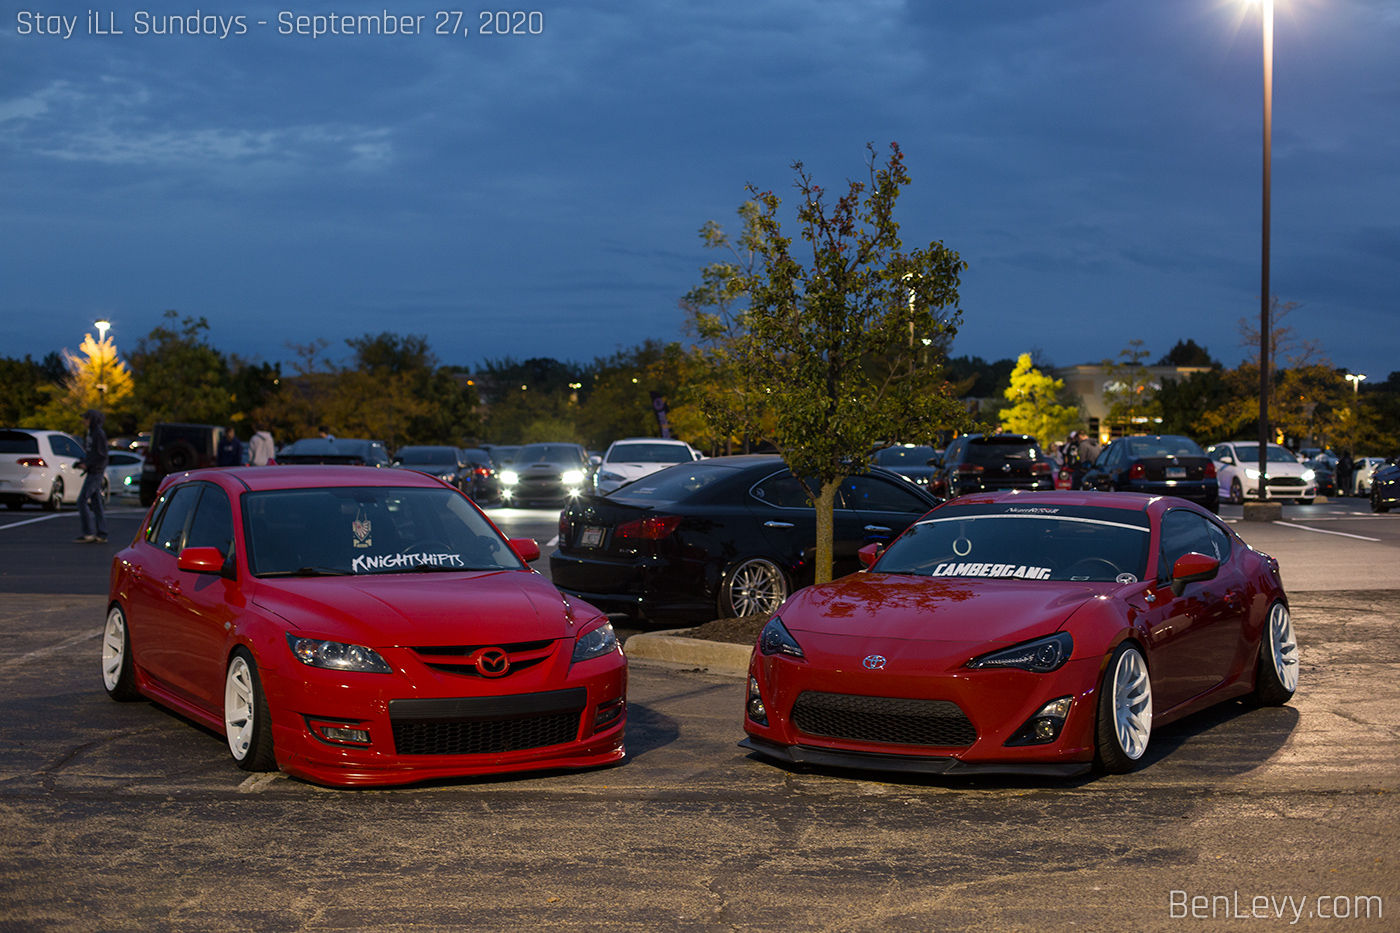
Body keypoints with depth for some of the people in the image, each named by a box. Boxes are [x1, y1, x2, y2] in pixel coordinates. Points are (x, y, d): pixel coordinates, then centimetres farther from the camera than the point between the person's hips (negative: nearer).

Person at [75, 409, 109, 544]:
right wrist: (82, 462, 9)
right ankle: (101, 535, 9)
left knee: (82, 500, -10)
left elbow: (102, 455, -18)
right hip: (93, 472, 10)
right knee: (96, 503, 8)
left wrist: (87, 464, -18)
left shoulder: (99, 434, -14)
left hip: (96, 472, -10)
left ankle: (89, 533, -10)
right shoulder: (91, 432, 15)